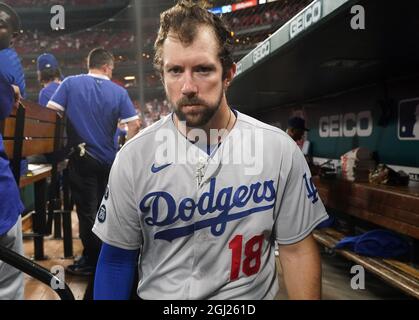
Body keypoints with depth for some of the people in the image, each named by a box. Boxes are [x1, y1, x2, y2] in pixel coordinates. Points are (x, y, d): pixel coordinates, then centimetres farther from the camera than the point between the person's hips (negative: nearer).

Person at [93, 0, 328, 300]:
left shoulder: (280, 150, -15)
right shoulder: (133, 157, -14)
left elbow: (297, 248, -7)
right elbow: (117, 258, -6)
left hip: (251, 296, 0)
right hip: (158, 295, 1)